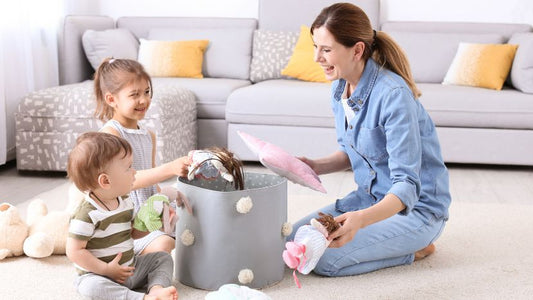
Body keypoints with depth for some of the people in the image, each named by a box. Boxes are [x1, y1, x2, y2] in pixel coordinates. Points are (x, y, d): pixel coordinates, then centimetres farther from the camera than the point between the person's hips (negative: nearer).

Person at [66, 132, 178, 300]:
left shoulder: (125, 203, 4)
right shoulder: (87, 214, -22)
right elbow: (74, 251, -21)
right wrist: (106, 269, -23)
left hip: (130, 268, 8)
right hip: (99, 274, -8)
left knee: (163, 258, 5)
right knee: (90, 286, -37)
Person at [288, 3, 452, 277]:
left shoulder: (393, 94, -27)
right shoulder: (340, 89, 0)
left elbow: (407, 185, -31)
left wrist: (361, 219, -48)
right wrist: (317, 166, -5)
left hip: (416, 208, -8)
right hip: (369, 197, 9)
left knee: (323, 260, -23)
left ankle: (415, 249, 0)